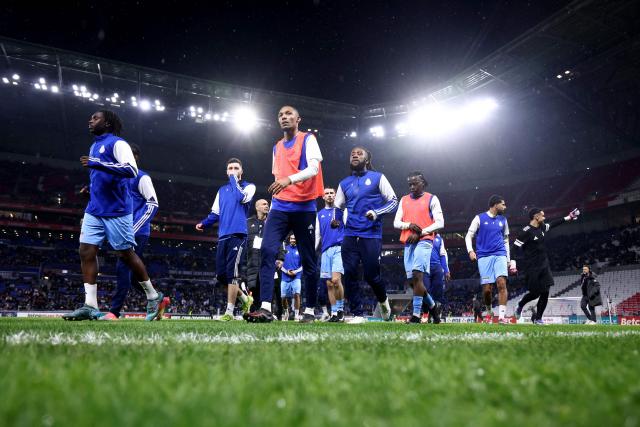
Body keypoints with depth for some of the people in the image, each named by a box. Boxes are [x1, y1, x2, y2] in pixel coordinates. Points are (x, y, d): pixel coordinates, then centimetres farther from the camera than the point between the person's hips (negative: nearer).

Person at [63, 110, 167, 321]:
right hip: (94, 211, 8)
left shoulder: (117, 143, -7)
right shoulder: (94, 146, 20)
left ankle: (154, 297, 13)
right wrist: (90, 188, 18)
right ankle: (90, 306, -2)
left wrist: (97, 164, -25)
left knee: (126, 255, -2)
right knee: (86, 252, -3)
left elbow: (131, 169, -23)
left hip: (116, 211, -8)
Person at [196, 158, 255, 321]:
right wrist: (204, 223, 3)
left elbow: (242, 197, -15)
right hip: (223, 237, 6)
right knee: (221, 275, 5)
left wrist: (234, 180, -3)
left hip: (238, 235, -6)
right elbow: (215, 213, 20)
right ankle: (245, 299, 23)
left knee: (232, 274, -12)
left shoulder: (248, 186, 8)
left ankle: (229, 311, -6)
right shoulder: (222, 190, 23)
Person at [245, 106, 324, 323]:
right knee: (267, 250, -15)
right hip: (280, 207, 5)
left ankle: (310, 310, 11)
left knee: (307, 259, 1)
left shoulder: (308, 139, 2)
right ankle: (265, 308, -18)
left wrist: (290, 179, -29)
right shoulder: (277, 148, 19)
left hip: (304, 207, -4)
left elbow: (314, 168, -14)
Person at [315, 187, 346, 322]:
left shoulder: (341, 210, 9)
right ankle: (334, 313, 10)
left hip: (339, 247, -4)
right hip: (326, 250, 4)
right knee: (329, 284, 2)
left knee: (336, 280, -20)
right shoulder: (320, 214, 18)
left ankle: (340, 310, -4)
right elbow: (317, 235, 18)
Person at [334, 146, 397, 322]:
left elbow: (394, 201, 2)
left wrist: (377, 213, -14)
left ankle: (383, 300, 30)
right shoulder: (344, 183, 16)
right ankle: (357, 315, 6)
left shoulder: (377, 178, 5)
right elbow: (337, 207, 24)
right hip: (350, 235, 4)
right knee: (349, 275, -4)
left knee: (371, 275, -2)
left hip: (371, 235, -3)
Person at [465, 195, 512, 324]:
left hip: (500, 255, 2)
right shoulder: (479, 218, 4)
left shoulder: (503, 220, 16)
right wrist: (470, 250, -11)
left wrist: (508, 259, 18)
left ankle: (502, 316, -17)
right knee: (487, 289, -3)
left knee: (502, 283, -17)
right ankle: (489, 311, 23)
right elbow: (469, 236, 5)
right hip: (484, 256, -2)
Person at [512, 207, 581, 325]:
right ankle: (520, 305, 27)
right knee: (535, 292, -2)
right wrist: (513, 262, -26)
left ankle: (537, 318, 11)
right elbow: (515, 247, -18)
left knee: (545, 292, 0)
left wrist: (568, 218, 33)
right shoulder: (526, 231, -17)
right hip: (531, 267, -7)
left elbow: (553, 224, 28)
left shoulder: (542, 227, 7)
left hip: (544, 265, 7)